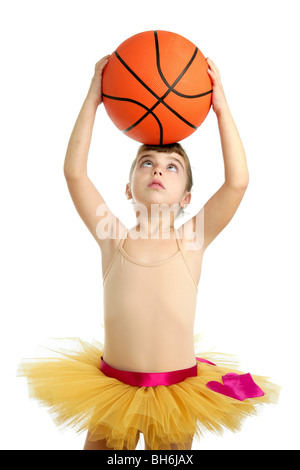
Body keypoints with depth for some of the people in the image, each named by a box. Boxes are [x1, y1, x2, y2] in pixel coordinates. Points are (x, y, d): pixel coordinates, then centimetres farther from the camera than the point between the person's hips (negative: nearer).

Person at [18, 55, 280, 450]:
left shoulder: (191, 240, -6)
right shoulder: (113, 237, -5)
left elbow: (238, 181, -15)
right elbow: (74, 172, -13)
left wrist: (221, 108, -11)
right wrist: (93, 99, -11)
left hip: (177, 393, 0)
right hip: (113, 387, 0)